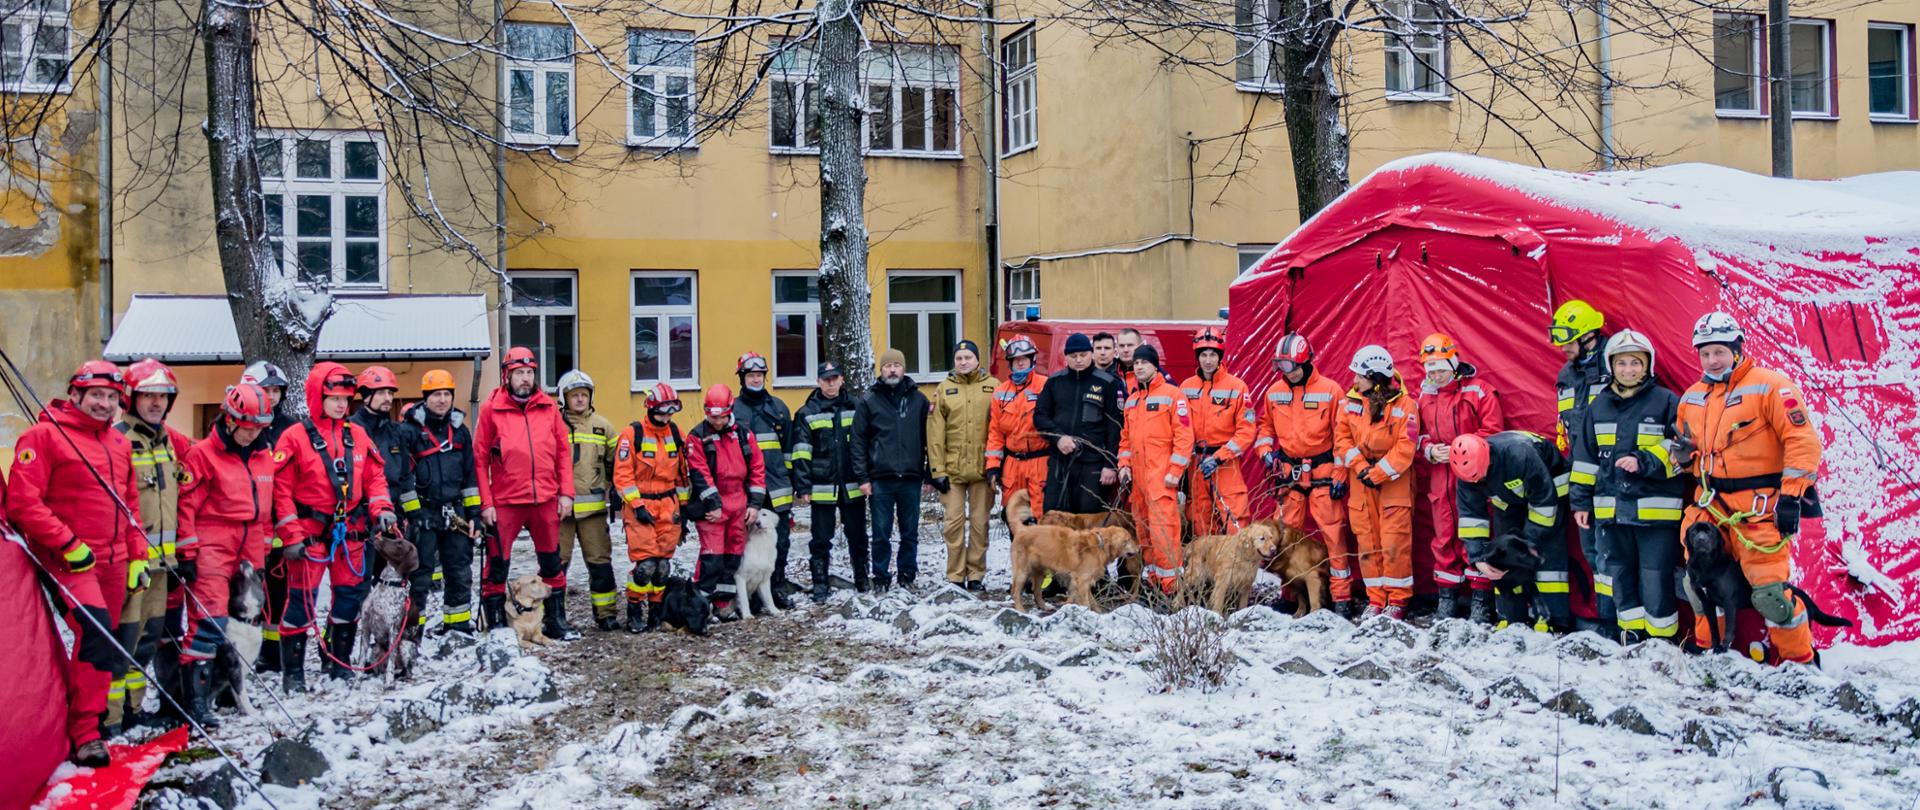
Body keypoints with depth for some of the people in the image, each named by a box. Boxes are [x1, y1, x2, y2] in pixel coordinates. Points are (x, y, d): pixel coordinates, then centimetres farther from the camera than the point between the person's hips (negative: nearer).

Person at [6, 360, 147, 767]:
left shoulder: (120, 444, 14)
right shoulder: (45, 436, -6)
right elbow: (21, 502, -12)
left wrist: (137, 555, 14)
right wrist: (68, 544, -16)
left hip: (112, 561, 7)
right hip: (69, 560, -7)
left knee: (101, 643, 11)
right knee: (97, 633, -21)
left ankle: (85, 714, 26)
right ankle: (83, 732, -14)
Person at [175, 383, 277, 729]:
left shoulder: (264, 456, 13)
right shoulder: (203, 455, -5)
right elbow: (186, 505, -7)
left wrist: (263, 551, 20)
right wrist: (186, 554, -9)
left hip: (249, 551, 7)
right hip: (212, 547, -6)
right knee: (208, 621, -14)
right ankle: (195, 699, -12)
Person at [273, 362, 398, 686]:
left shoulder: (357, 435, 9)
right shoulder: (295, 437, -6)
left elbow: (374, 476, 14)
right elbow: (281, 489, -8)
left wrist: (381, 508, -3)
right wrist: (290, 535, -12)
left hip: (350, 531, 5)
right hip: (311, 531, -5)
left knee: (351, 593, 10)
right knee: (302, 598, -3)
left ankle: (339, 661, 26)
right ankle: (292, 670, 7)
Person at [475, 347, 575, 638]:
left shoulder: (548, 407, 6)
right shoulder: (492, 409, -1)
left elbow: (563, 451, 8)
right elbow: (480, 458, -2)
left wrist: (566, 492, 2)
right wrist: (486, 502, -6)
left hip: (546, 500, 3)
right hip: (505, 502, -3)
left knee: (552, 563, 11)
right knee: (497, 565, 1)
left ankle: (555, 622, 23)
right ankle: (496, 625, 14)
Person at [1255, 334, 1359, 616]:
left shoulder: (1330, 390, -7)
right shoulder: (1274, 392, 6)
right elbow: (1266, 425, 19)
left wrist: (1340, 475, -8)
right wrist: (1266, 450, 0)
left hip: (1322, 473, -4)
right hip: (1288, 473, 5)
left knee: (1333, 532, -7)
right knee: (1288, 531, 8)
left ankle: (1342, 596, -1)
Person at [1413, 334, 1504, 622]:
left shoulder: (1479, 390, -3)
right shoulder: (1424, 396, 12)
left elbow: (1493, 431, -8)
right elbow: (1417, 436, 17)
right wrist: (1429, 451, -5)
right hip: (1439, 480, 5)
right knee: (1444, 538, 8)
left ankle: (1481, 599, 4)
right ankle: (1447, 597, 17)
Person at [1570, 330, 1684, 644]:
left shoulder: (1666, 401, -1)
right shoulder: (1598, 406, 12)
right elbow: (1585, 457, 17)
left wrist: (1644, 462, -17)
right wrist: (1582, 501, 14)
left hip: (1656, 508, -5)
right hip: (1610, 509, 5)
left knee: (1655, 578, -4)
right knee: (1619, 575, 10)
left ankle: (1662, 640, 9)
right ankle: (1633, 637, 21)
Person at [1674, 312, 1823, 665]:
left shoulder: (1770, 385, -7)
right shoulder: (1692, 398, 13)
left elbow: (1803, 440, -11)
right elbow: (1688, 446, 28)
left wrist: (1791, 496, -15)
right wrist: (1688, 456, 3)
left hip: (1758, 506, -6)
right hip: (1710, 503, 7)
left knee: (1770, 589, -10)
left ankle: (1800, 661, 9)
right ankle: (1707, 649, 25)